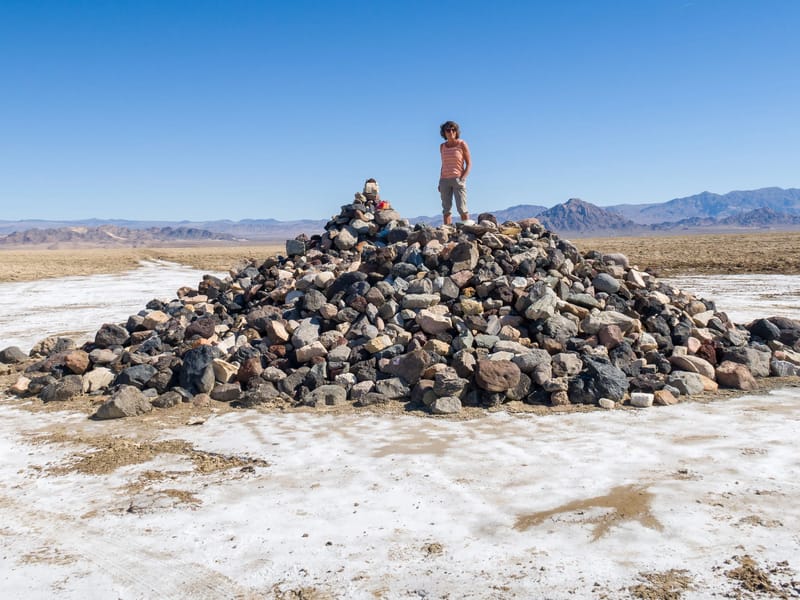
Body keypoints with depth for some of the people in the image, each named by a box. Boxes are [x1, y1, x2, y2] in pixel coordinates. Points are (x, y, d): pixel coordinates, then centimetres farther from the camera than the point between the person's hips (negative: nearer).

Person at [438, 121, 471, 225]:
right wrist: (440, 182, 9)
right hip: (445, 181, 4)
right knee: (446, 209, 1)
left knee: (462, 209, -11)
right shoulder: (442, 146, 9)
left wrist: (462, 178, -14)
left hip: (458, 180, -4)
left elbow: (469, 163, -3)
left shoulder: (462, 144, -3)